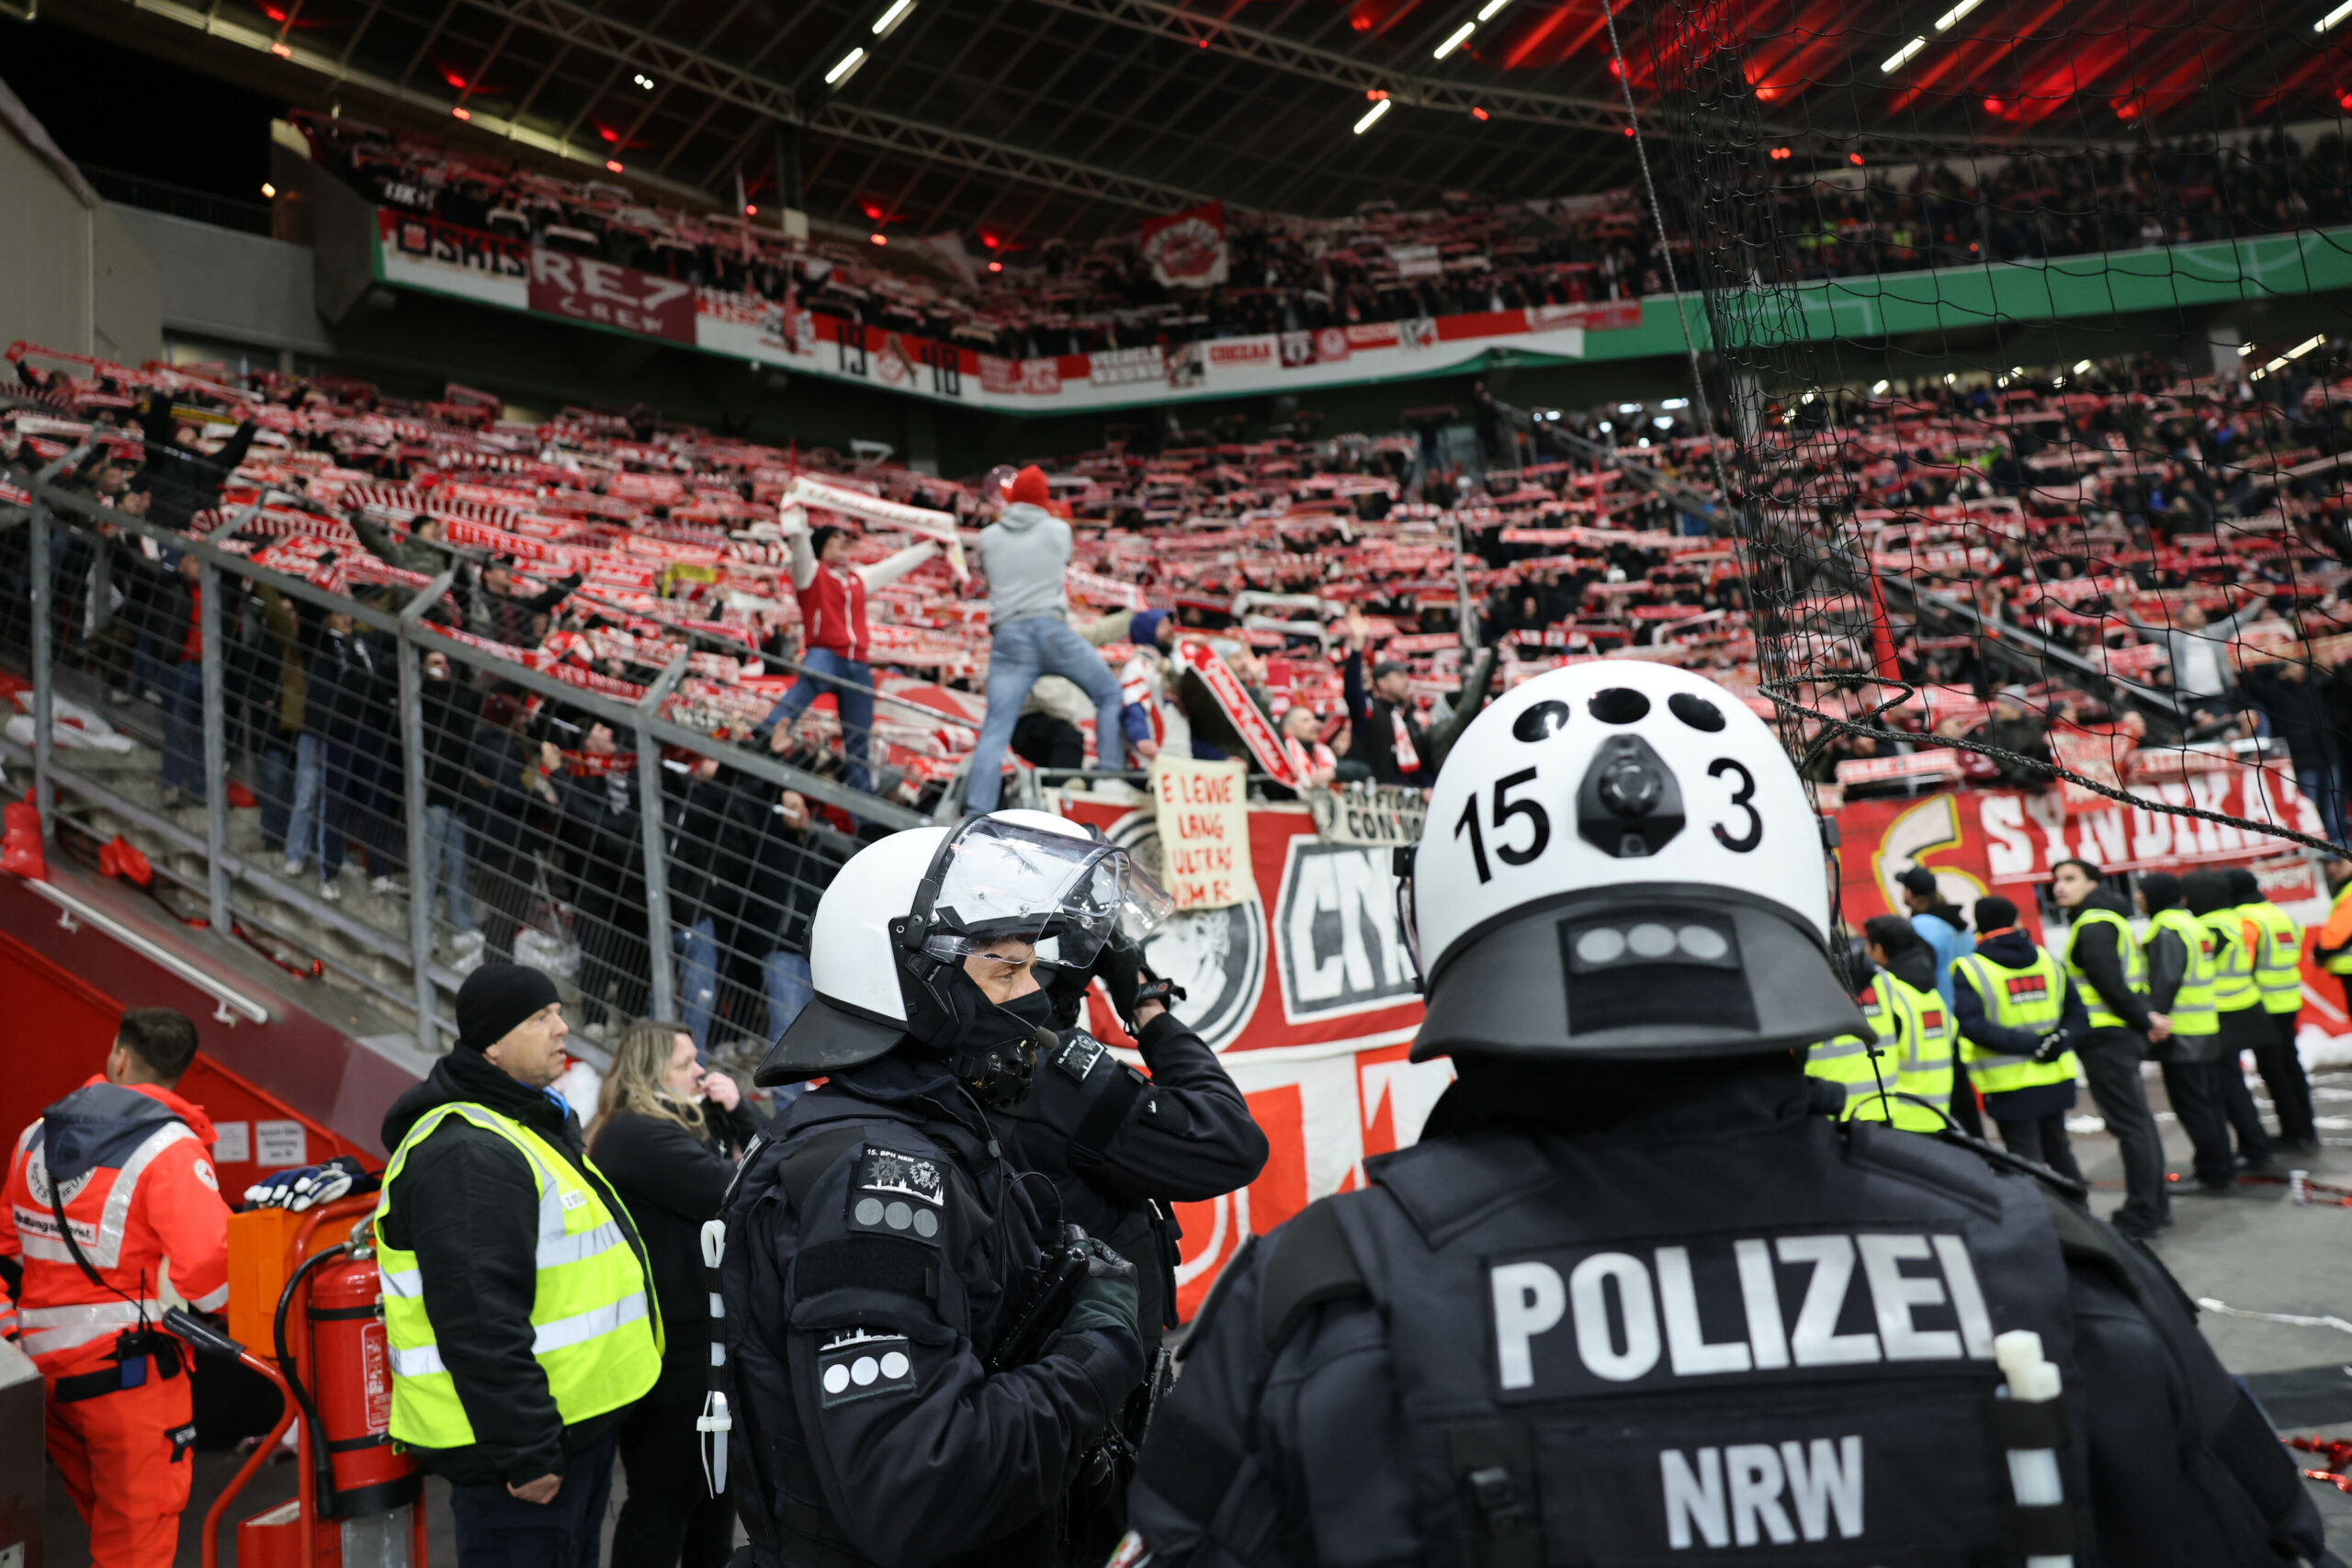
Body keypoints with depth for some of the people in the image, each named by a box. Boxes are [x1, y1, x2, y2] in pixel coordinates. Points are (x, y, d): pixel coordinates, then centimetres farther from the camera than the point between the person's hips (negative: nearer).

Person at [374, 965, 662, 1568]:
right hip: (523, 1452, -11)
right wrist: (524, 1452, -26)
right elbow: (478, 1324, -27)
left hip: (577, 1426, 11)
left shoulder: (534, 1128, 15)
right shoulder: (465, 1155, -21)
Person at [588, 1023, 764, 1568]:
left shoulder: (690, 1121, 12)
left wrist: (736, 1112, -1)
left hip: (705, 1334, 10)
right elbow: (735, 1194, -25)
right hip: (671, 1346, -10)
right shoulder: (637, 1134, -18)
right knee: (665, 1494, 0)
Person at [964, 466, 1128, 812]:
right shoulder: (1058, 530, 8)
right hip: (1051, 627, -2)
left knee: (995, 731, -1)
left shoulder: (988, 537, 10)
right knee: (1111, 693, 16)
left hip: (1008, 637, 2)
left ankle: (976, 816, -9)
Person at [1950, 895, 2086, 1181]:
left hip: (2010, 1086, -5)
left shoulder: (1969, 970, -9)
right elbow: (2077, 1013, 6)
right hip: (2056, 1080, 5)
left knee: (2028, 1161, 2)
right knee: (2058, 1151, 20)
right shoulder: (2047, 959, 7)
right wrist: (2061, 1040, -8)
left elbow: (1973, 1026, -21)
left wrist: (2029, 1044, -20)